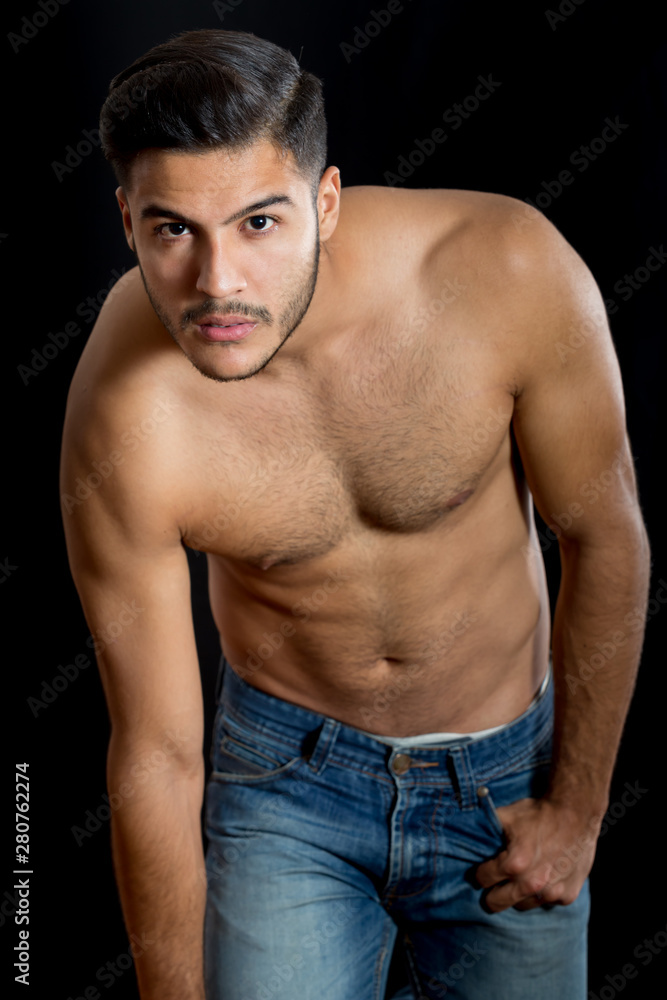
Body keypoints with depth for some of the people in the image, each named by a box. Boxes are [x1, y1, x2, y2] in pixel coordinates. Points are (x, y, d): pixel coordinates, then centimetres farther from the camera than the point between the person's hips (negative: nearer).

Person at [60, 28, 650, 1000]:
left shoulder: (509, 271, -25)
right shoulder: (124, 424, -26)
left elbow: (603, 538, -11)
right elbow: (156, 757, -16)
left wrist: (579, 809, -3)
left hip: (508, 770, 2)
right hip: (289, 774, -1)